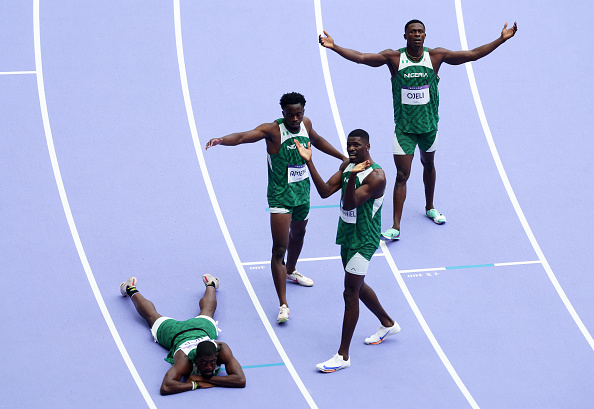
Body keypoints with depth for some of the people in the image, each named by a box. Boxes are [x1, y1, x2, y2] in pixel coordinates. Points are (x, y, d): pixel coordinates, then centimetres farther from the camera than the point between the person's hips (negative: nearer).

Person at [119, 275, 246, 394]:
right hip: (174, 333, -2)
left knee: (207, 310, 37)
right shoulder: (186, 360, -51)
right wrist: (196, 384, -61)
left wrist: (204, 378, -55)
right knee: (152, 316, 30)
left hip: (204, 326, 2)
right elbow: (165, 388, -61)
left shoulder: (222, 350, -47)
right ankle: (131, 290, 57)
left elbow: (241, 380, -52)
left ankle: (210, 284, 67)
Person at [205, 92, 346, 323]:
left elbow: (316, 140, 21)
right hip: (280, 196, -7)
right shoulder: (273, 130, -21)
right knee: (279, 249, -12)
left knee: (298, 233, 30)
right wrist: (221, 140, -57)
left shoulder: (305, 124, -2)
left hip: (302, 191, 7)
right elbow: (244, 136, -37)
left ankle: (290, 271, 59)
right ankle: (283, 305, -10)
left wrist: (343, 157, 30)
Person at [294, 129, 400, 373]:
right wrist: (309, 162, -13)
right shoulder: (348, 166, 3)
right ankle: (388, 324, 45)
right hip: (347, 235, 9)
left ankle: (343, 356, -2)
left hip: (364, 241, -9)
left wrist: (352, 177, -45)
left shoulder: (376, 176, -22)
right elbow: (325, 191, -5)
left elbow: (350, 204, -30)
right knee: (357, 287, 22)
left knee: (350, 293, -7)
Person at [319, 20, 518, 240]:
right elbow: (361, 57, -18)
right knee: (402, 175, -6)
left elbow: (473, 54, -4)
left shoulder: (436, 56, -6)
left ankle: (429, 207, 46)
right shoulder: (394, 57, -11)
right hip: (403, 127, -3)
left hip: (429, 124, 3)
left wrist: (502, 39, -7)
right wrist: (334, 46, -29)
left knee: (428, 165, 22)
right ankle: (396, 227, -4)